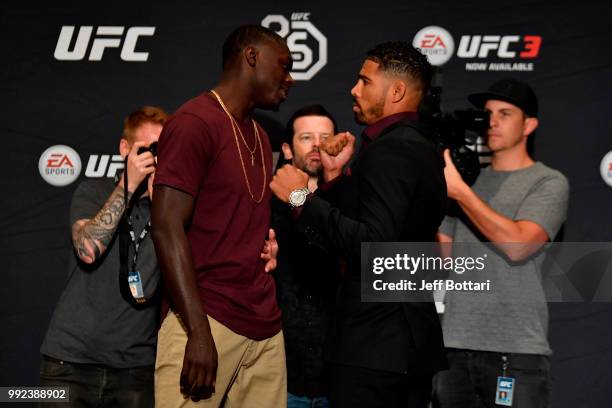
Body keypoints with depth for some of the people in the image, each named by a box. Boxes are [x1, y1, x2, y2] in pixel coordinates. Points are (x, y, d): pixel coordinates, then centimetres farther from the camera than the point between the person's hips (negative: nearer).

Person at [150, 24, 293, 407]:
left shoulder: (260, 135, 19)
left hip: (265, 324, 8)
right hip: (208, 319, -7)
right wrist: (199, 331, -20)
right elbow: (167, 227, -14)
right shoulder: (195, 121, -7)